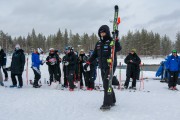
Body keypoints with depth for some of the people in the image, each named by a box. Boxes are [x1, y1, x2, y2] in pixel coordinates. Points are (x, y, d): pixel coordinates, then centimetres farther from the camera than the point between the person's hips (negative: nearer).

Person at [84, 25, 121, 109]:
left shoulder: (111, 41, -7)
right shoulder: (98, 43, 13)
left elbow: (118, 49, -26)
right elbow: (94, 55, 18)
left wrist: (116, 38, -35)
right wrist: (88, 63, 12)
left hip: (110, 66, -7)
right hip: (102, 67, 7)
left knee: (106, 84, -15)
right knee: (106, 84, 12)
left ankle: (107, 103, -11)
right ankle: (112, 101, 26)